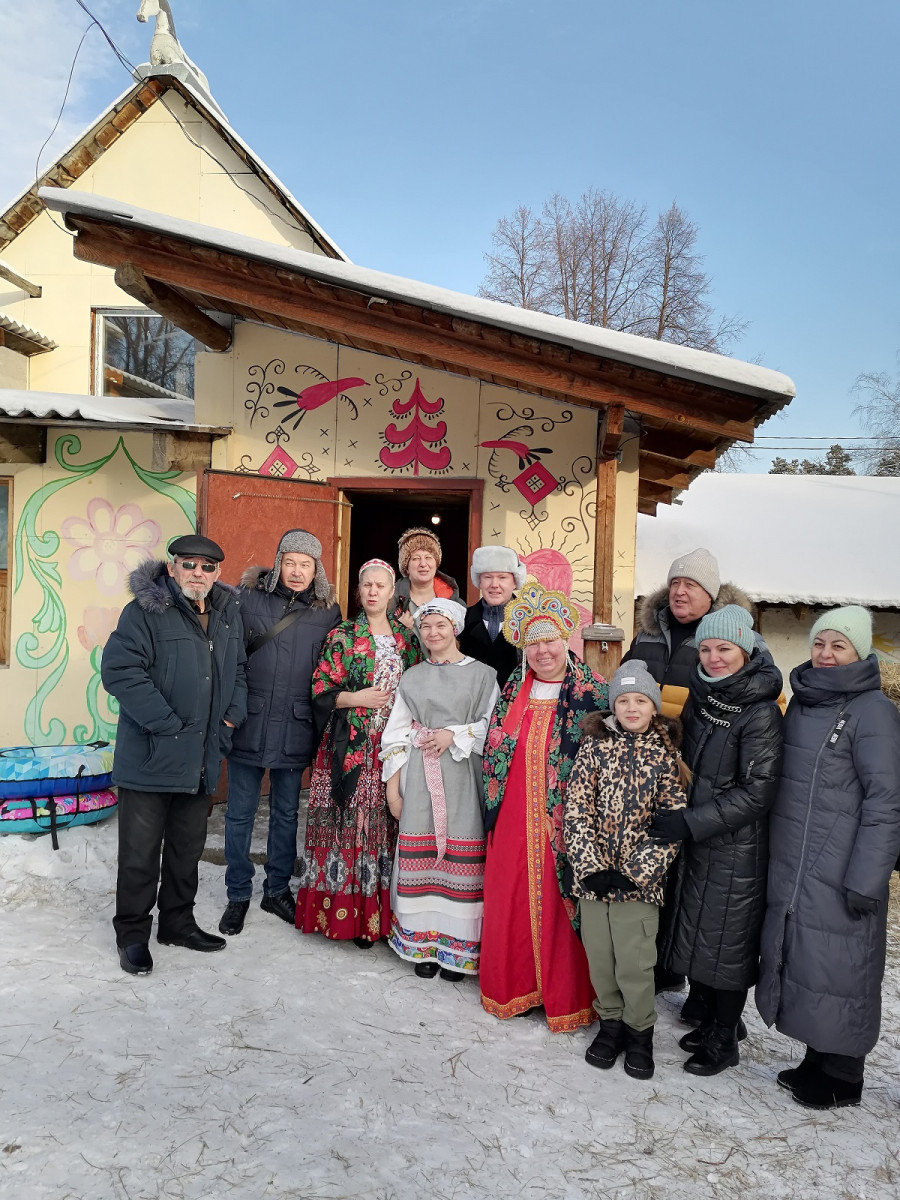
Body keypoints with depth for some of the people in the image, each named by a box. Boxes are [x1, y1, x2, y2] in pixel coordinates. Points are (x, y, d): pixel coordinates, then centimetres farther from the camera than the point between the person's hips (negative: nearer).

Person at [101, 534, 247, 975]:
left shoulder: (227, 613, 10)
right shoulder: (145, 610, -11)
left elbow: (238, 669, 20)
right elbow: (119, 669, -20)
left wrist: (232, 716, 5)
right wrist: (166, 724, -20)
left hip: (201, 759, 6)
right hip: (150, 757, -6)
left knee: (188, 847, 18)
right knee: (141, 852, 5)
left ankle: (177, 922, 34)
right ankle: (132, 934, 21)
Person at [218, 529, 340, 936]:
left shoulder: (328, 612, 3)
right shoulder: (248, 598, -2)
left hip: (296, 731, 1)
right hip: (248, 726, -1)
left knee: (286, 814, 14)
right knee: (240, 814, 9)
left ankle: (278, 889, 31)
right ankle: (238, 895, 25)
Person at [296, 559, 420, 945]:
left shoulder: (407, 638, 11)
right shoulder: (342, 637, 1)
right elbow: (320, 691, -3)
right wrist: (357, 699, -14)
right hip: (350, 748, -3)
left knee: (384, 823, 4)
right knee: (349, 823, -4)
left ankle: (377, 912, 14)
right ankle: (343, 910, 7)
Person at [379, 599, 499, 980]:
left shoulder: (482, 674, 4)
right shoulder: (411, 677, 13)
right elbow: (396, 734, 11)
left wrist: (455, 736, -11)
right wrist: (392, 786, 6)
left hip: (463, 779, -2)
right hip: (418, 779, 2)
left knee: (460, 857, -3)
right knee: (420, 854, 1)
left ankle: (457, 947, 9)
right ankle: (423, 942, 14)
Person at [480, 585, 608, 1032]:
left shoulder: (594, 693, -6)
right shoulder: (513, 691, 8)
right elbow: (494, 750, 15)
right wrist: (493, 806, 12)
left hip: (564, 821, -4)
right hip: (514, 818, 4)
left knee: (561, 902, 3)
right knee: (508, 899, 11)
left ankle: (567, 997, 21)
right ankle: (512, 985, 30)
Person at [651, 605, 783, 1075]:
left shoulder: (760, 712, -17)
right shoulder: (700, 695, 5)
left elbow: (758, 791, -19)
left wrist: (692, 822, -21)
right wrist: (679, 820, 6)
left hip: (737, 847, -7)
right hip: (694, 840, 7)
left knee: (727, 941, 6)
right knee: (694, 932, 16)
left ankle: (724, 1040, 25)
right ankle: (707, 1021, 36)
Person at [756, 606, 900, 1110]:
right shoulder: (802, 702, 11)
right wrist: (777, 853, 16)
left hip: (839, 874, -7)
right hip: (792, 870, 7)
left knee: (837, 968, 3)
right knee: (802, 959, 15)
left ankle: (842, 1078, 21)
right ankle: (817, 1061, 31)